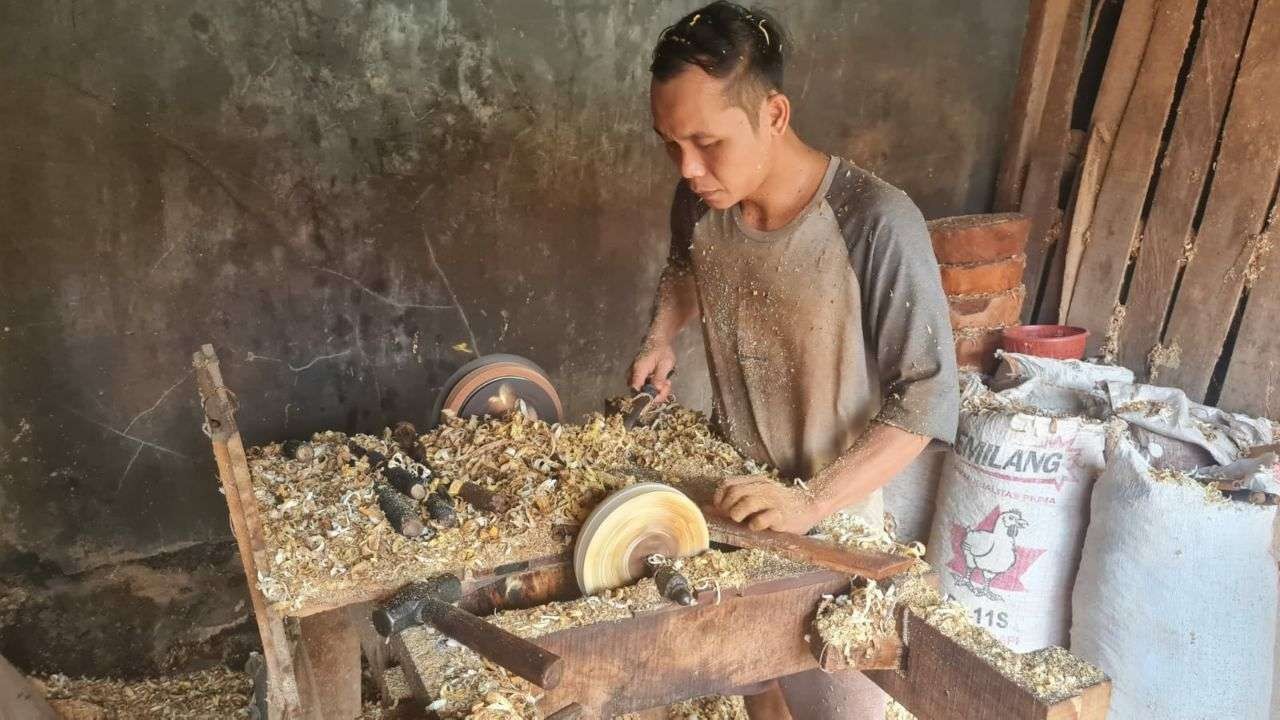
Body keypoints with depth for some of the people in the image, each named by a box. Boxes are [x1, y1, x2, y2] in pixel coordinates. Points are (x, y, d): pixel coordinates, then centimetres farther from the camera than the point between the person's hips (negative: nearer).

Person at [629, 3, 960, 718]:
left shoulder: (877, 223, -28)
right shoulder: (701, 201, -10)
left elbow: (926, 398, -22)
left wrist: (813, 503, -30)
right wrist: (662, 336, -3)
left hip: (838, 510, -4)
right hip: (735, 497, 5)